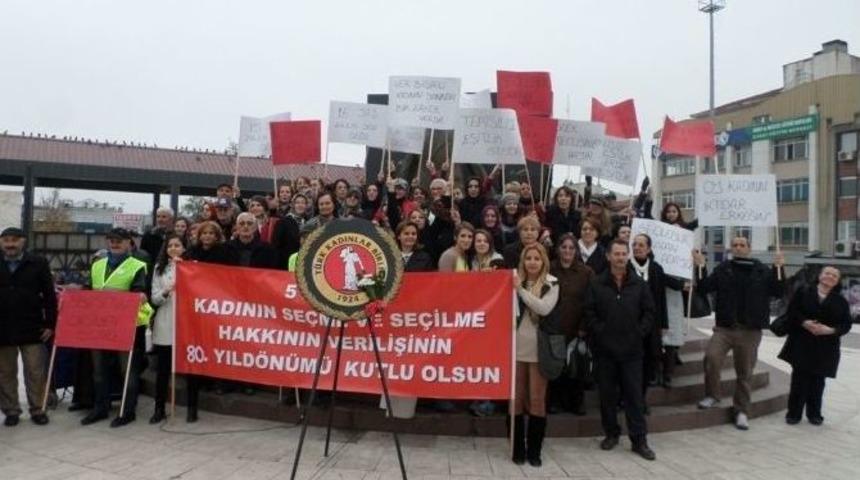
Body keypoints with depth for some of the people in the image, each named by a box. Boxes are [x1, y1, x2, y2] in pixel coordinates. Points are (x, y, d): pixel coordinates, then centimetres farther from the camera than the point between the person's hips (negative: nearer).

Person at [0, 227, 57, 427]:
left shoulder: (38, 264, -1)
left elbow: (49, 296, -1)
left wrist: (50, 324, -6)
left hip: (32, 328, -2)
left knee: (36, 372, 4)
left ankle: (37, 409, 15)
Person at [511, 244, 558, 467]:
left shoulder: (551, 284, 0)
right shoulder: (514, 279, 4)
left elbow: (544, 308, -16)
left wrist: (521, 289, -18)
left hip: (539, 349, -1)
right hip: (516, 346, 1)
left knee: (537, 400, 5)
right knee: (516, 398, 7)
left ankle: (534, 450, 17)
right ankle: (518, 449, 19)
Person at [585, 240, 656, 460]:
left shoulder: (639, 284, 5)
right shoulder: (596, 284, 0)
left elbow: (649, 312, 5)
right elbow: (589, 314, -3)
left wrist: (639, 333, -4)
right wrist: (600, 333, -10)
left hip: (632, 349, 0)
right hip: (604, 349, 0)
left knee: (634, 394, 3)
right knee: (607, 394, 8)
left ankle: (639, 440, 11)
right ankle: (611, 433, 23)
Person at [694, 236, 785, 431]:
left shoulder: (762, 270, 5)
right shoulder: (723, 268, 6)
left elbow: (778, 292, -2)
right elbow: (704, 288, 1)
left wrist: (778, 268, -11)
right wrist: (701, 266, -10)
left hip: (751, 330, 0)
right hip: (724, 327, 0)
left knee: (745, 372, 6)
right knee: (711, 357, -21)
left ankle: (742, 411, 20)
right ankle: (712, 395, 2)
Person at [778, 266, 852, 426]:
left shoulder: (841, 301, 6)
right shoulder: (803, 293, 2)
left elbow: (846, 324, 1)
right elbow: (792, 311, -2)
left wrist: (830, 330, -16)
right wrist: (804, 322, -19)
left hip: (825, 348, 2)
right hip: (801, 344, -2)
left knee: (817, 381, 8)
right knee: (799, 379, -1)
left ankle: (814, 414, 21)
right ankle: (794, 413, 7)